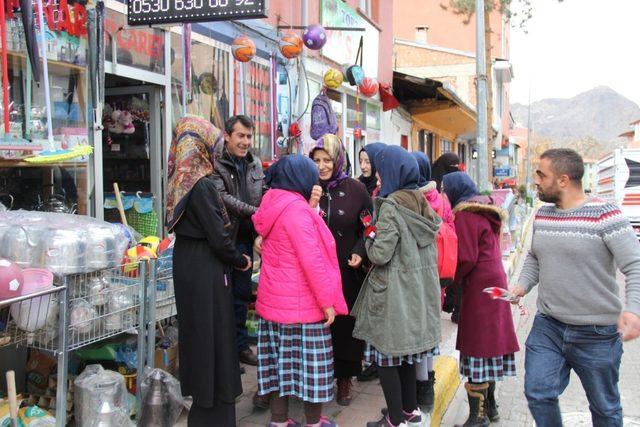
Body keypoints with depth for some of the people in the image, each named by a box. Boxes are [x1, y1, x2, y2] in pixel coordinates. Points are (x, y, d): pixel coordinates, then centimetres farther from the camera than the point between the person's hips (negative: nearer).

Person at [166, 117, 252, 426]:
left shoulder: (181, 181, 6)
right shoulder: (201, 185, -19)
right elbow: (217, 236, -19)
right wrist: (240, 260, -3)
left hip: (185, 260, 9)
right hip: (205, 267, -8)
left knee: (195, 329, 20)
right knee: (212, 332, 1)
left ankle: (197, 387, 36)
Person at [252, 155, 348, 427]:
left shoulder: (274, 205, 10)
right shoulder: (296, 208, -18)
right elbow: (311, 259, -22)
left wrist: (311, 206, 7)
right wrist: (327, 301, -16)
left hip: (274, 300, 8)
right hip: (301, 302, -8)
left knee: (282, 360, 12)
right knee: (310, 362, 4)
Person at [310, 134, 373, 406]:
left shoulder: (355, 189, -1)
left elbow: (369, 229, 4)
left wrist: (360, 253, -11)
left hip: (348, 272, 0)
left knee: (346, 323, 8)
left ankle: (344, 379, 24)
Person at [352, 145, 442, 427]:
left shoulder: (391, 205, -16)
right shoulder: (422, 203, 7)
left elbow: (380, 254, -20)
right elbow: (429, 251, 13)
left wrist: (369, 237, -1)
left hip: (394, 291, -8)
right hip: (419, 288, 8)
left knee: (387, 354, 3)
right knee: (406, 352, 19)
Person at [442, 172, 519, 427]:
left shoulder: (465, 216, -14)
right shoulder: (486, 212, 15)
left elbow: (466, 258, -19)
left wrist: (450, 280, -4)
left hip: (478, 288, -10)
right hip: (495, 280, 10)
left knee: (477, 347, -5)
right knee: (488, 344, 15)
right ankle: (490, 406, 25)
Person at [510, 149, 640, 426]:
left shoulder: (605, 215, -15)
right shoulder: (542, 214, 5)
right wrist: (522, 285, -1)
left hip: (597, 334, -5)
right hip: (547, 326, 5)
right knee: (537, 393, 0)